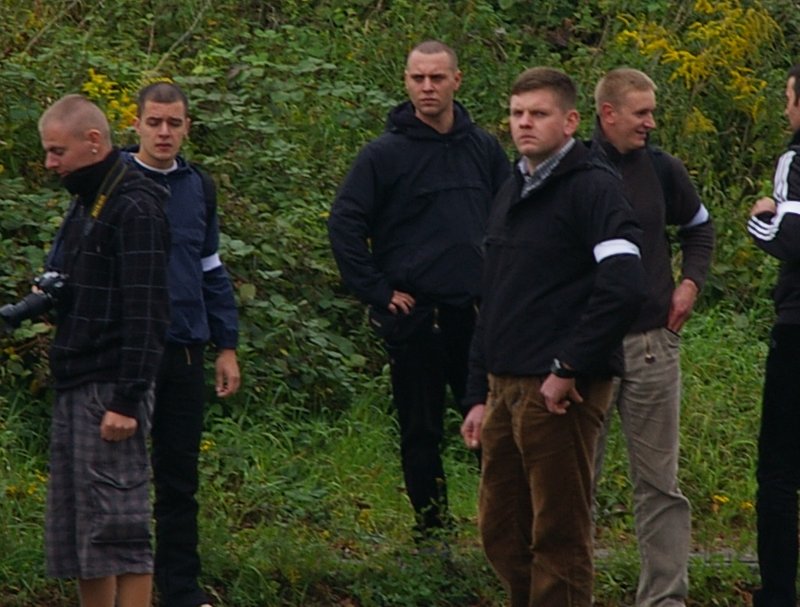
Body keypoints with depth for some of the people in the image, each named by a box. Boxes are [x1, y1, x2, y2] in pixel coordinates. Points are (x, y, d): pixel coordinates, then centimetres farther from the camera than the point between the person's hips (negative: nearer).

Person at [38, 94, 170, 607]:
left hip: (111, 391, -10)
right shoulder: (85, 206, 18)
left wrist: (126, 401, -21)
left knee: (117, 527, -10)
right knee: (72, 532, 10)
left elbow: (146, 314, -18)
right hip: (75, 389, 10)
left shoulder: (135, 209, -12)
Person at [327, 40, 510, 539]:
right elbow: (345, 225, -4)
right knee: (422, 432, 4)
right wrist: (378, 292, -8)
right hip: (414, 314, -3)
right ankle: (432, 530, 11)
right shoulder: (385, 154, -4)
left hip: (476, 311, 3)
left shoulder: (484, 149, 8)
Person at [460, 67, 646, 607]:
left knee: (559, 539, -3)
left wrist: (570, 369, -18)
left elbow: (623, 288, -21)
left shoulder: (592, 187, -10)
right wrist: (479, 396, 19)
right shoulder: (511, 194, 18)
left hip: (561, 392, -9)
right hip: (506, 389, 9)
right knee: (502, 535, 11)